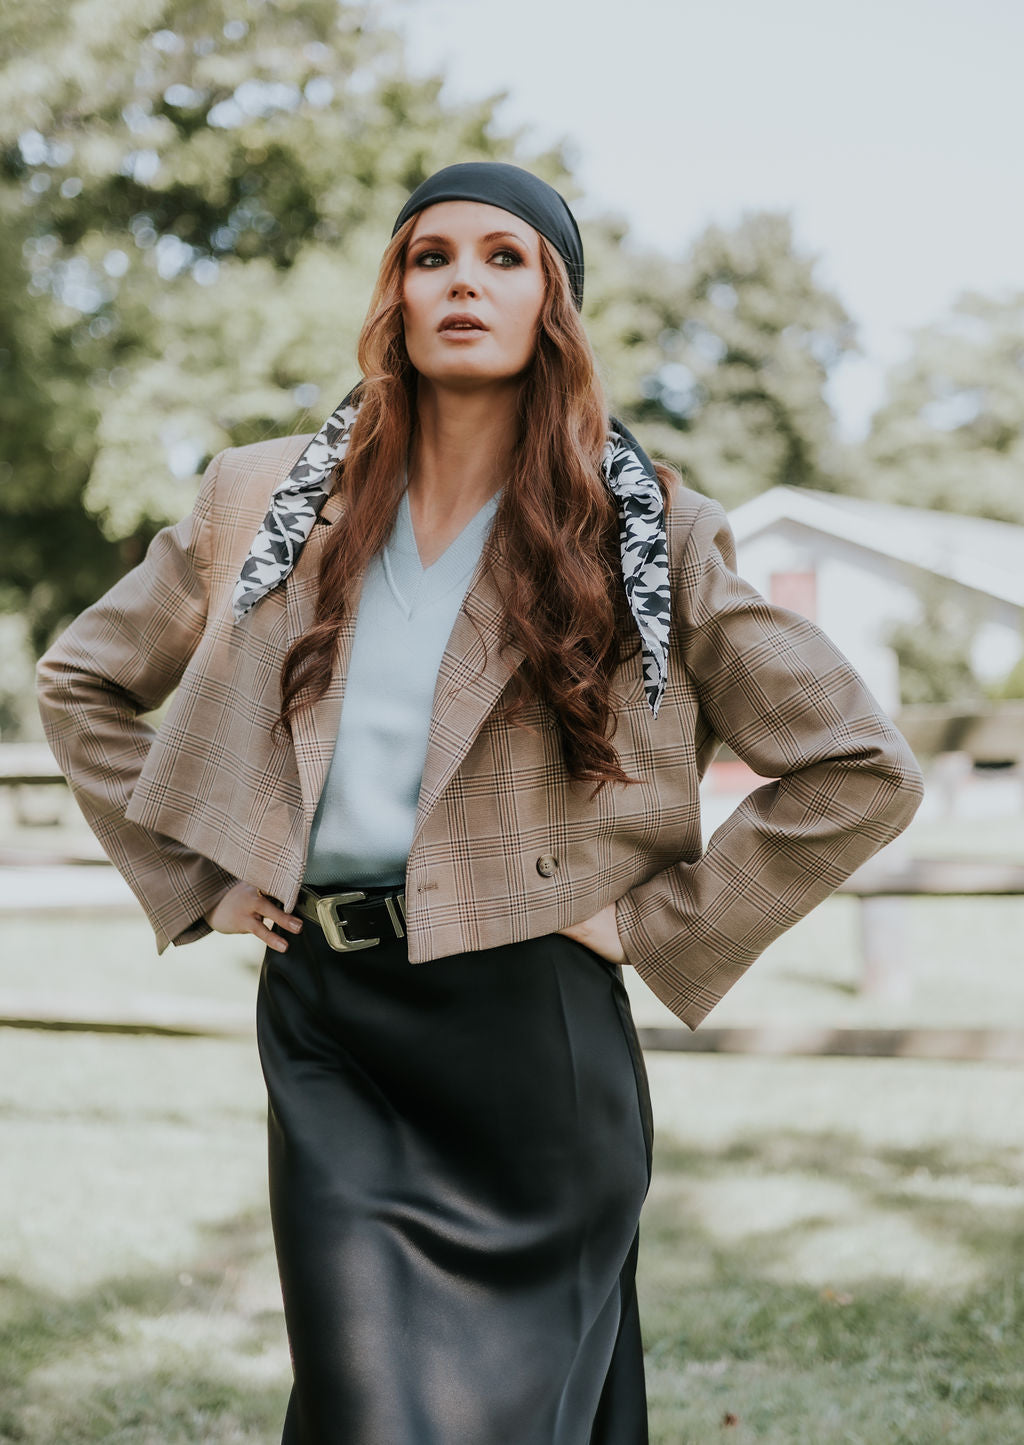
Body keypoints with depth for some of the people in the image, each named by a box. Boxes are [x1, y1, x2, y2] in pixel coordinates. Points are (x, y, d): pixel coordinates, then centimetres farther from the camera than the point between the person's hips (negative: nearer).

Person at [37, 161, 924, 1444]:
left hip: (527, 1024, -1)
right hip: (327, 1026, 2)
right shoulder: (269, 502, 8)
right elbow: (81, 680, 19)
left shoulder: (647, 534, 0)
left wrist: (659, 925, -4)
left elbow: (860, 771, 0)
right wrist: (194, 874, 9)